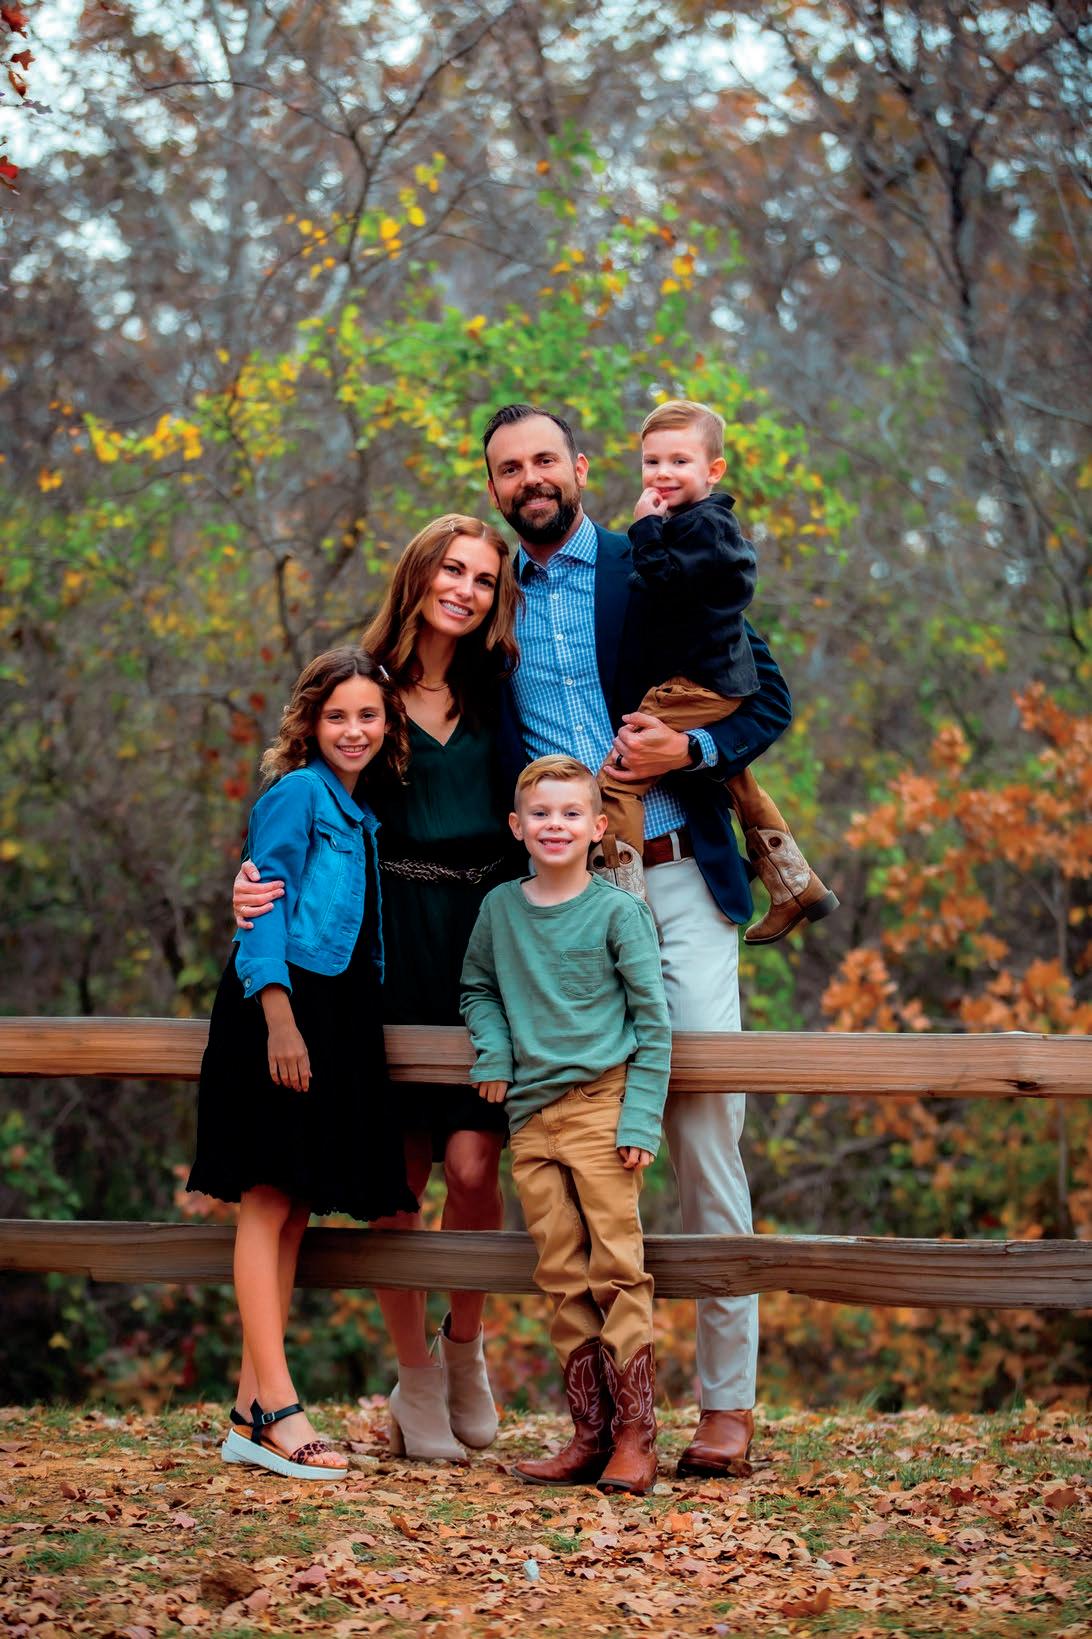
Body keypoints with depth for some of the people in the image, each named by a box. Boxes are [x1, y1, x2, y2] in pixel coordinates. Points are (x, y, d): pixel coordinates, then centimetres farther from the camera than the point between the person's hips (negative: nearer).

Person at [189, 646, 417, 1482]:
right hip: (282, 1010, -8)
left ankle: (250, 1413, 10)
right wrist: (278, 1013, -23)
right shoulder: (297, 794, -5)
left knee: (295, 1208, 7)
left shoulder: (361, 814, 18)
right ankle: (278, 1411, -11)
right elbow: (263, 905, -13)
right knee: (269, 1201, -8)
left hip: (337, 1015, 8)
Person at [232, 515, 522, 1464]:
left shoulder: (503, 687, 9)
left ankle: (466, 1351, 15)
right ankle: (416, 1378, 14)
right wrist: (264, 879, -14)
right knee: (402, 1172, -1)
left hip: (490, 931, 1)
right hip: (395, 933, -1)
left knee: (473, 1165, -8)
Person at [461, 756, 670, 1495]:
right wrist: (492, 1053, 6)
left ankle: (636, 1439, -6)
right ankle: (590, 1435, 9)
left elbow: (653, 1021, -3)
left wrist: (641, 1119, -9)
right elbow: (478, 986, 26)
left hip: (601, 1103, -4)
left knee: (617, 1269, -8)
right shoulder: (500, 908, 10)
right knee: (563, 1279, 4)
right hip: (530, 1112, 4)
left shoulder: (618, 911, -3)